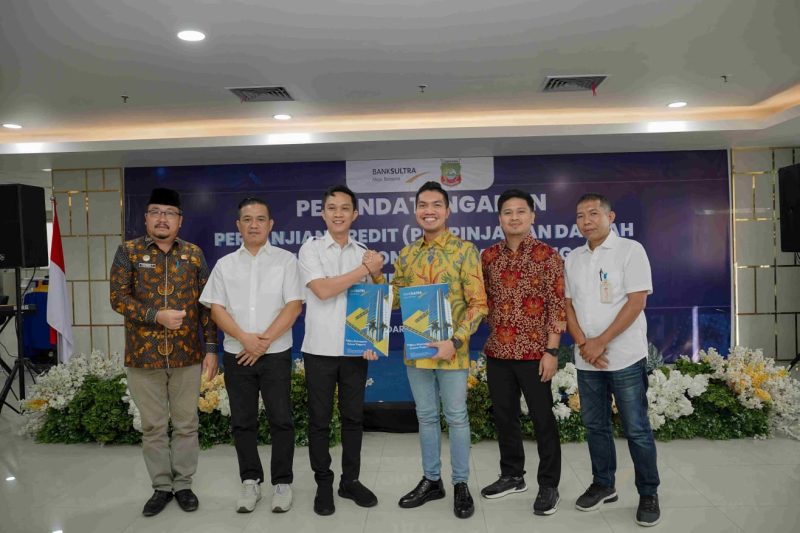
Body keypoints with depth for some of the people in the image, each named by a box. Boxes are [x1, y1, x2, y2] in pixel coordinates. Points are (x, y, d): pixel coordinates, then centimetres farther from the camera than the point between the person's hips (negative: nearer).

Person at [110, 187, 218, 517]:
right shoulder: (128, 252, 1)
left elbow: (206, 304, 5)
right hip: (143, 355, -1)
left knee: (186, 424, 9)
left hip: (187, 355, 1)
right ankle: (161, 487, 26)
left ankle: (183, 484, 25)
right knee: (153, 426, 10)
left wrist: (211, 348, 0)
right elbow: (118, 297, -6)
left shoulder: (194, 254, 5)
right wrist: (157, 315, -19)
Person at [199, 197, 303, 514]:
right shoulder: (225, 265, 8)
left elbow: (293, 306, -7)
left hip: (276, 354, -2)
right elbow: (216, 309, 1)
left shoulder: (286, 260, 1)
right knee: (242, 422, 9)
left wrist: (265, 340, -14)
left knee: (280, 420, 1)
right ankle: (250, 481, 23)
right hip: (237, 354, 3)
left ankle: (282, 482, 15)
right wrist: (245, 338, -13)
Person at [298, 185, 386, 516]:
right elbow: (322, 290, -17)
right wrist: (366, 269, -15)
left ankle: (350, 480, 26)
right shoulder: (311, 248, -3)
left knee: (353, 416, 11)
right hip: (320, 349, -3)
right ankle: (323, 484, 21)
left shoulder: (364, 253, 6)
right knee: (319, 420, 7)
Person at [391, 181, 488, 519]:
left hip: (451, 348, -4)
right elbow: (394, 297, 13)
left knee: (456, 417, 7)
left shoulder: (465, 251, -7)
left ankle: (461, 484, 23)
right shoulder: (407, 255, 8)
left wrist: (455, 341, -20)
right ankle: (431, 480, 30)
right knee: (426, 416, 15)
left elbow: (478, 303, -11)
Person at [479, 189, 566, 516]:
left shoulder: (546, 255, -5)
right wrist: (493, 335, 3)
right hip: (497, 351, 5)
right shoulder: (489, 256, 7)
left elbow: (557, 305, -8)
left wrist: (552, 350, -13)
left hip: (533, 351, -4)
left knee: (543, 419, 5)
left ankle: (548, 485, 20)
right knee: (503, 416, 14)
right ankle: (512, 475, 32)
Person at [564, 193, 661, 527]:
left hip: (625, 358, -5)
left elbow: (637, 302, -12)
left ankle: (648, 494, 19)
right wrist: (583, 344, -7)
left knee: (637, 430, 3)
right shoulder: (573, 259, 9)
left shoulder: (630, 250, -5)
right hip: (586, 360, 5)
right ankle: (603, 485, 29)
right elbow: (567, 305, 8)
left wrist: (600, 342, -15)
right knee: (595, 425, 13)